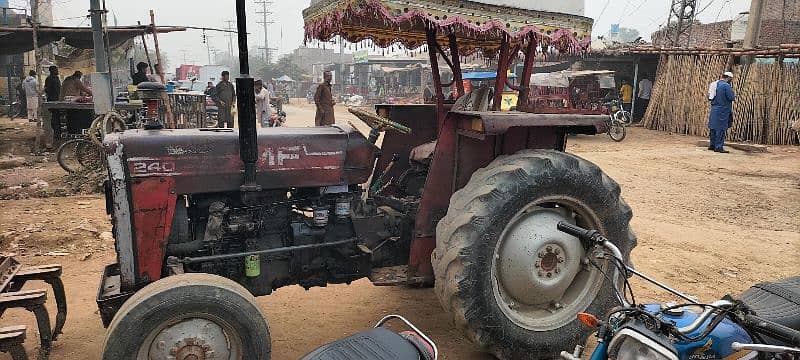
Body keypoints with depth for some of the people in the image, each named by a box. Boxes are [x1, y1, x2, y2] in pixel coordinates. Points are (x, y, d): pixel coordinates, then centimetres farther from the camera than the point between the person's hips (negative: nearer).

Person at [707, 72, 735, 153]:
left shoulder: (715, 84, 12)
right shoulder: (726, 85, -13)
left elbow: (711, 96, 21)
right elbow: (732, 98, -16)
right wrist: (734, 96, 6)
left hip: (714, 109, 8)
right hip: (722, 110, -8)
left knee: (713, 128, 13)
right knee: (721, 129, -5)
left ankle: (712, 145, 21)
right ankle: (719, 147, -3)